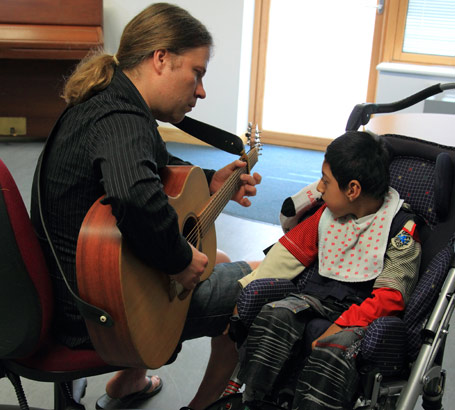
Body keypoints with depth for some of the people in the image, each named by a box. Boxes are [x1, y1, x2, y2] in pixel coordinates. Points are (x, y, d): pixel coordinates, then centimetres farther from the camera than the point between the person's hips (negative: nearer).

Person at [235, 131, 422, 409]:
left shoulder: (401, 229, -7)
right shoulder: (327, 212, 11)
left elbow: (390, 298, -12)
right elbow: (292, 249, 16)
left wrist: (339, 327, -23)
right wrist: (246, 286, 6)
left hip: (363, 311, -5)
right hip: (316, 298, 5)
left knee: (333, 352, -36)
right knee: (274, 315, -26)